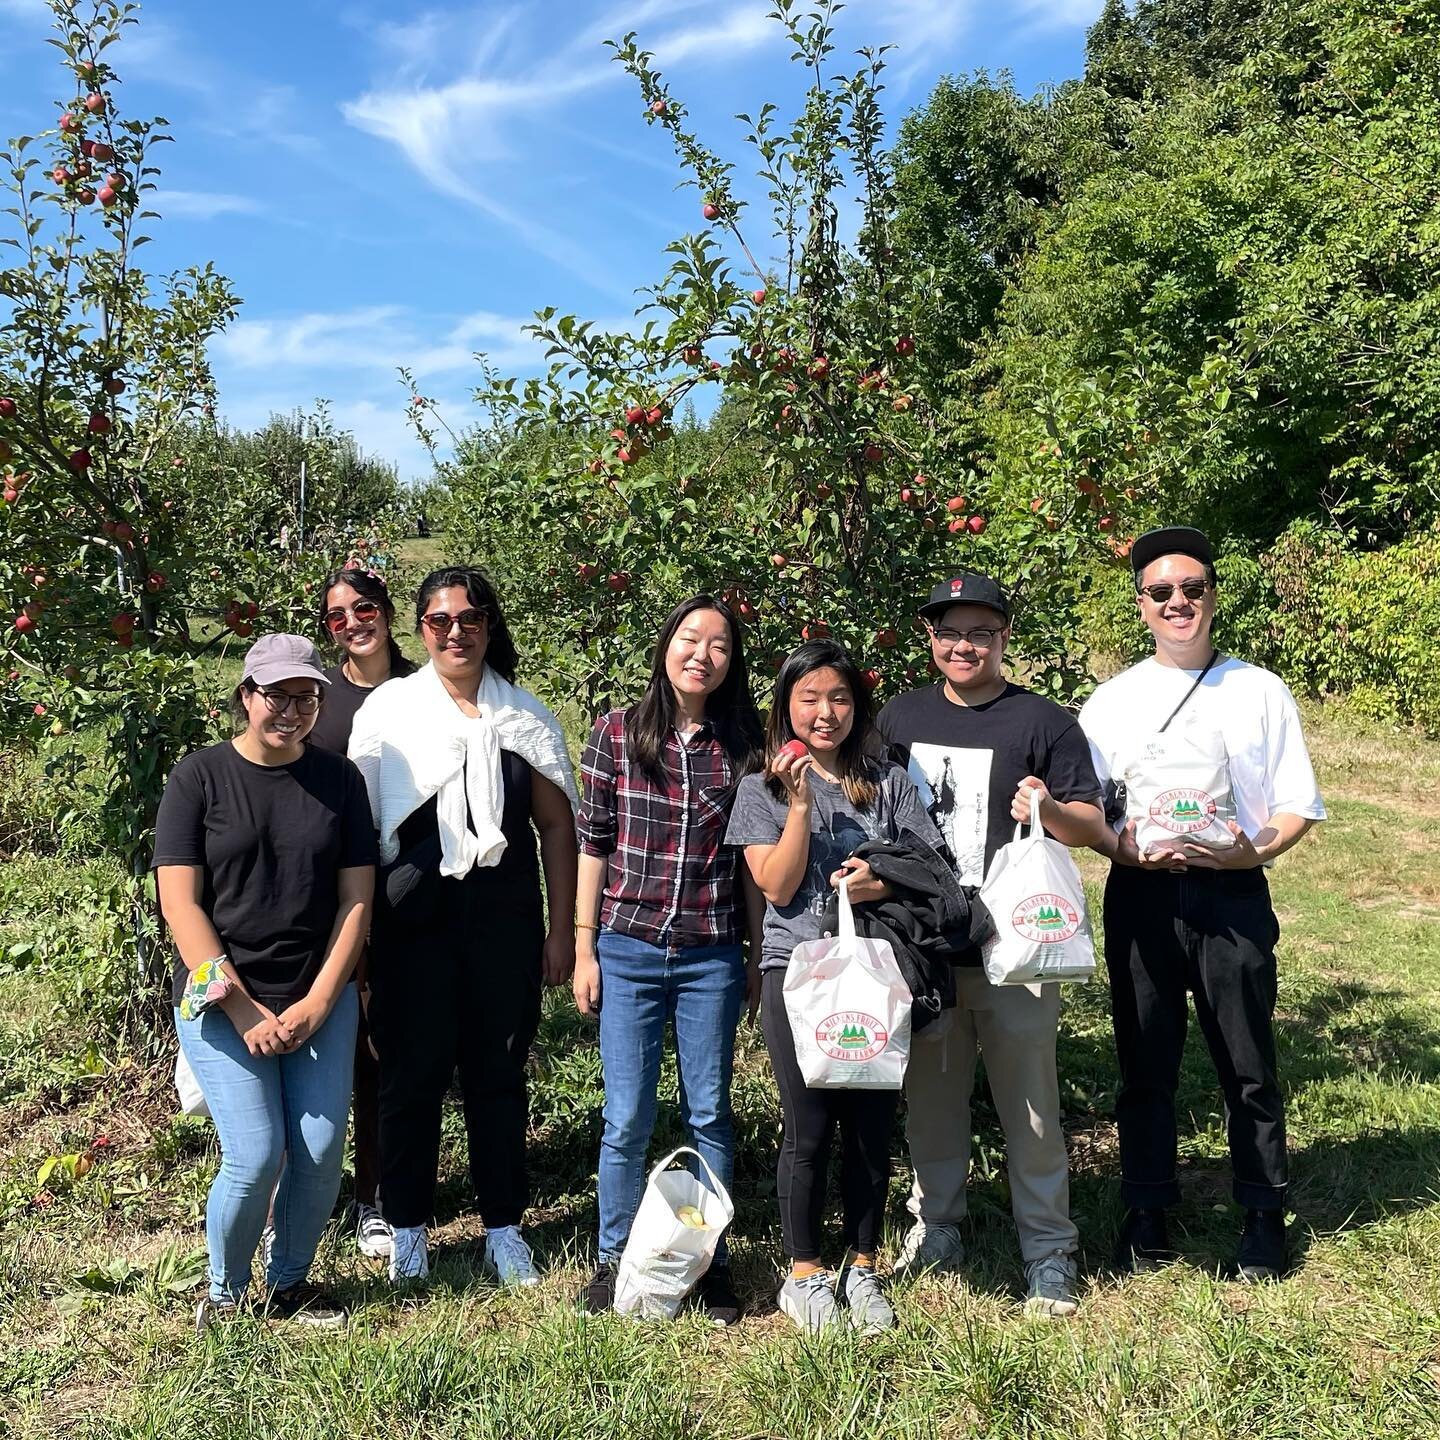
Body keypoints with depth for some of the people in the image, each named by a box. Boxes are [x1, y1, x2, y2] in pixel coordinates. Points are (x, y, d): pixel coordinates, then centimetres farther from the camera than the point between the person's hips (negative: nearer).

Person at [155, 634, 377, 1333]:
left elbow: (356, 899, 3)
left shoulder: (338, 778, 4)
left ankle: (290, 1281, 25)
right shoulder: (199, 776, -3)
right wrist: (242, 1009, -13)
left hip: (320, 999, 3)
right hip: (222, 1000, -3)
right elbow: (181, 904, -8)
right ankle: (223, 1293, 19)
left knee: (321, 1151, -1)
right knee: (256, 1157, -9)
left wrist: (319, 1001, -7)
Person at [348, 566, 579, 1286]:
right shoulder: (387, 709, 1)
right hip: (413, 918, -1)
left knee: (499, 1070, 9)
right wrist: (358, 925, -5)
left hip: (504, 915, 1)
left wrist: (562, 928, 2)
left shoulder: (525, 715, 6)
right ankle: (407, 1227, 24)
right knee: (413, 1072, 7)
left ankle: (503, 1226, 24)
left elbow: (556, 823, 6)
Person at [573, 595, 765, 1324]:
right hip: (629, 951, -1)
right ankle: (614, 1259, 23)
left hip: (712, 956, 1)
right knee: (627, 1118, 4)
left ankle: (709, 1261, 25)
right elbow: (593, 845, 2)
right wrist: (583, 949, 0)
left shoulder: (741, 745, 3)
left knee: (709, 1114, 9)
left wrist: (759, 956, 7)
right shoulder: (616, 733, -1)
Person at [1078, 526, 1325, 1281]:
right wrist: (1122, 849, -14)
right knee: (1144, 1063, 11)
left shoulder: (1260, 691, 3)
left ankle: (1263, 1218, 25)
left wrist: (1254, 851, -16)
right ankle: (1146, 1212, 25)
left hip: (1232, 893, -1)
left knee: (1248, 1067, 8)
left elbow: (1297, 804, 3)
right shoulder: (1112, 700, 6)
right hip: (1140, 894, 1)